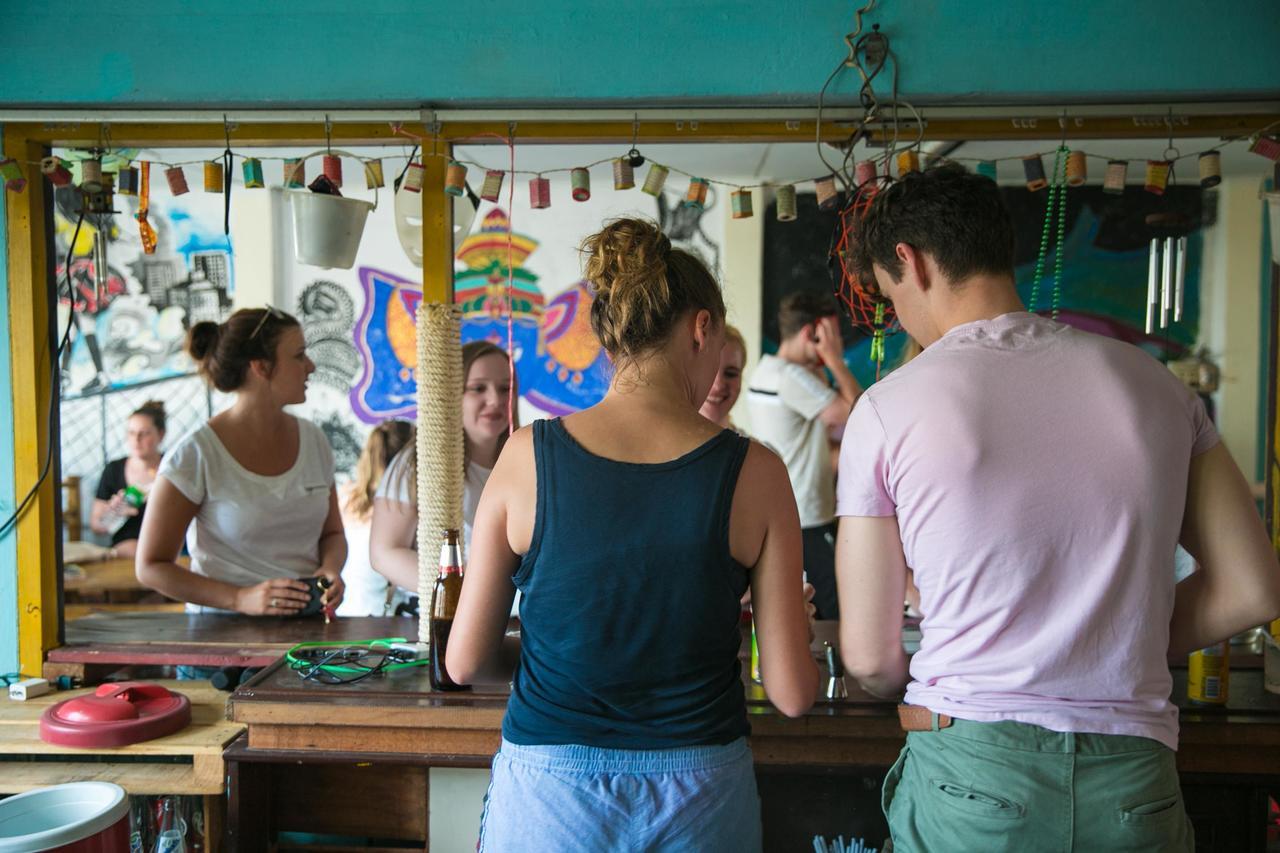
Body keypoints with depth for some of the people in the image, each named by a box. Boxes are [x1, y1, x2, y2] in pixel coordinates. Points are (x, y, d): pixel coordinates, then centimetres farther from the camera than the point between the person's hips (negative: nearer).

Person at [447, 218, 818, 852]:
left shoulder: (527, 457, -10)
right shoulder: (754, 472, -11)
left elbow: (465, 661, -3)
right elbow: (791, 693, -7)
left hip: (550, 797, 0)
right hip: (699, 796, 0)